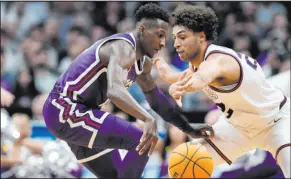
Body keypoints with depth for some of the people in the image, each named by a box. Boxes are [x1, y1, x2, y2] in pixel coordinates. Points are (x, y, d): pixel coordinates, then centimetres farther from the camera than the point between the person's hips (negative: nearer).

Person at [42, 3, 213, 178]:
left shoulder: (142, 61, 12)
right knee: (142, 142, -17)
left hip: (68, 111, 11)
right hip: (67, 112, -11)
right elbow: (115, 90, -42)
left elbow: (156, 98, 28)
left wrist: (188, 129, 26)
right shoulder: (124, 49, -21)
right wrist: (149, 119, -56)